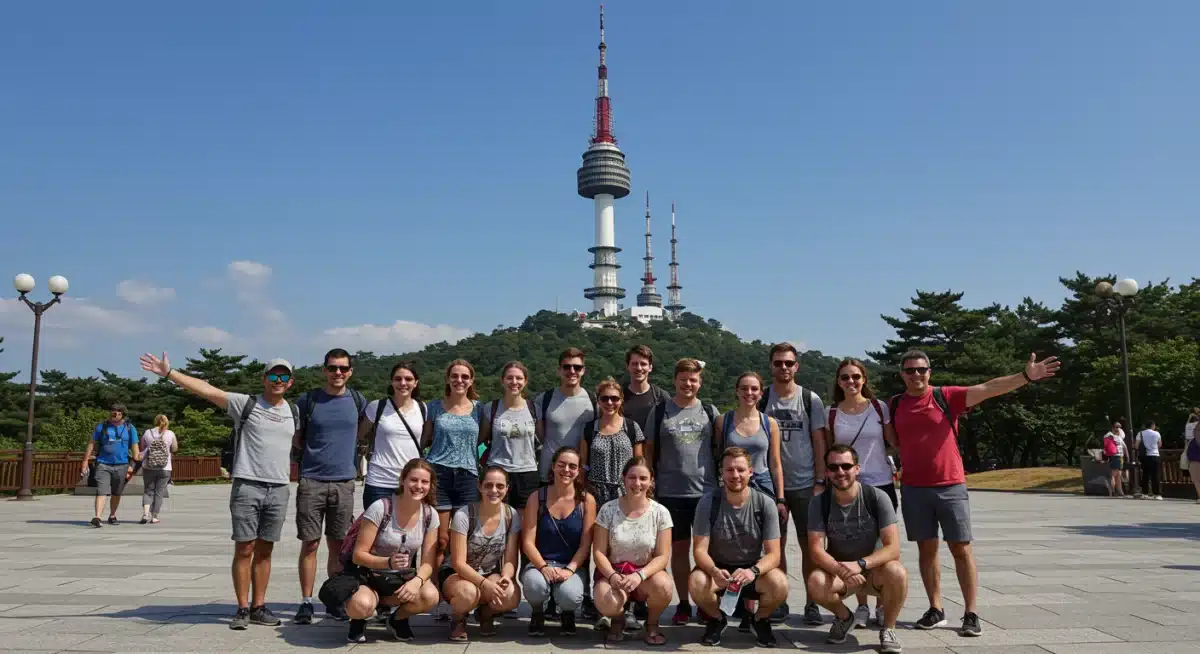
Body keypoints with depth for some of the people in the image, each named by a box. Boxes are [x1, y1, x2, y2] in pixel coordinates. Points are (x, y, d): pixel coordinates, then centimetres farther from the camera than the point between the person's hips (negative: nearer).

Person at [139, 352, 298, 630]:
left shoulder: (293, 414, 11)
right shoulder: (246, 404, -2)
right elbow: (206, 390, -10)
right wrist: (168, 373, -17)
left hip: (279, 490, 4)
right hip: (247, 487, -4)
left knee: (264, 551, 9)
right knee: (244, 549, -1)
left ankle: (259, 607, 16)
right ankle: (243, 609, 9)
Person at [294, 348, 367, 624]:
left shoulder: (357, 401, 5)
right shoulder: (308, 400, 0)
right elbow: (296, 440, 9)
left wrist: (353, 456, 10)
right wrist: (311, 456, -2)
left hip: (344, 481, 2)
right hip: (311, 481, -2)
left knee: (337, 544, 8)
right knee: (310, 543, 0)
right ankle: (306, 602, 9)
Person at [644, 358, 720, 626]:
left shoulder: (709, 411, 7)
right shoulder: (660, 413, 4)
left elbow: (720, 448, 11)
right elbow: (649, 451, 7)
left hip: (706, 491, 1)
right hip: (671, 492, 0)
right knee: (679, 548, 7)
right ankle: (683, 604, 17)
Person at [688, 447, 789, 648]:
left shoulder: (765, 503, -12)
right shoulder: (707, 503, -13)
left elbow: (774, 553, -14)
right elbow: (700, 550, -15)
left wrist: (753, 571, -36)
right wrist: (714, 571, -38)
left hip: (754, 569, 0)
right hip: (718, 569, 0)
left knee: (779, 584, -31)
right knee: (696, 583, -33)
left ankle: (760, 620, 5)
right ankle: (717, 618, 3)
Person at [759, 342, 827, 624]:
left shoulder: (810, 399, 2)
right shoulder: (761, 400, 3)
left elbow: (819, 442, 2)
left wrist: (820, 482, -4)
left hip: (805, 484, -1)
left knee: (809, 545, 3)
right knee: (775, 546, 6)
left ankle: (812, 603, 13)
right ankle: (779, 602, 16)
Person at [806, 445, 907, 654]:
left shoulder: (877, 497, -14)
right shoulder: (819, 503, -10)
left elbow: (893, 547, -19)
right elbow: (816, 550, -16)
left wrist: (860, 564, -36)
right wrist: (841, 570, -36)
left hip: (874, 569, -1)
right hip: (837, 571, 1)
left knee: (897, 573, -34)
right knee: (815, 582, -31)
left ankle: (888, 628, -4)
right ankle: (844, 617, 5)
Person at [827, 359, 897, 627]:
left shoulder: (879, 407, 0)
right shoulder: (831, 413, 3)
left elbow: (895, 442, 4)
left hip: (880, 484, -1)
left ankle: (882, 606, 16)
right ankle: (862, 606, 16)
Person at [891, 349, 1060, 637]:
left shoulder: (947, 396, -3)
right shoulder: (894, 405, 4)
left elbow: (987, 389, -14)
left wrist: (1026, 376, -25)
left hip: (950, 486, -2)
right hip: (913, 489, 2)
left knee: (961, 549, 2)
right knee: (926, 548, 8)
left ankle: (971, 614, 10)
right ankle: (935, 610, 18)